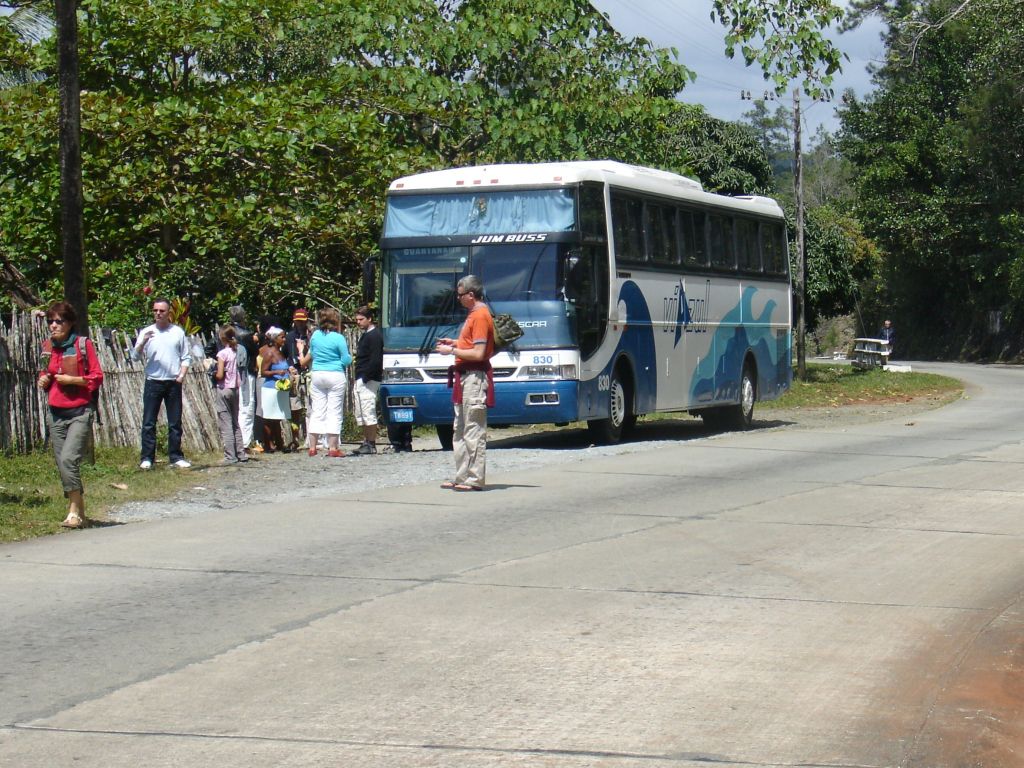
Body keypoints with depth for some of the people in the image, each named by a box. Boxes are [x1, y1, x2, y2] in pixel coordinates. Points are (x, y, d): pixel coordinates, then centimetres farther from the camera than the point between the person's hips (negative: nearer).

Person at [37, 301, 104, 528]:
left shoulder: (83, 345, -5)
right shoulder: (48, 348, 11)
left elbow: (97, 377, -5)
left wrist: (73, 379, -16)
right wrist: (43, 381, 3)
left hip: (79, 412, -6)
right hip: (55, 414, 6)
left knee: (69, 458, -20)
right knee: (62, 463, 5)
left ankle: (75, 511, -14)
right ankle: (79, 513, 13)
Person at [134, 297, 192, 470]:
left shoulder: (178, 332, 8)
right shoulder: (146, 332, 6)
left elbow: (186, 357, 10)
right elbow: (137, 355, -3)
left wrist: (182, 375, -4)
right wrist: (143, 342, -22)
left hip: (173, 383, 1)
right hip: (153, 382, -1)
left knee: (175, 422, 5)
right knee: (149, 422, -3)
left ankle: (176, 457, 11)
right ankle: (146, 458, 0)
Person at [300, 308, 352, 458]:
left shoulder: (315, 335, 5)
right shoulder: (338, 338, -10)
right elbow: (346, 360, -7)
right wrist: (349, 357, 13)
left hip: (317, 376, 4)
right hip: (335, 377, -4)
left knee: (317, 411, 8)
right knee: (334, 412, -1)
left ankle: (312, 447, 7)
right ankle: (332, 448, -4)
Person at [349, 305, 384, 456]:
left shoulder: (374, 336, -10)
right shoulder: (365, 335, 20)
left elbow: (375, 360, -19)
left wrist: (365, 378, -20)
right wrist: (356, 382, 17)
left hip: (368, 381, -10)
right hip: (361, 380, 10)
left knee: (368, 413, -9)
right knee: (361, 414, 10)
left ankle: (371, 445, -8)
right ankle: (366, 443, 14)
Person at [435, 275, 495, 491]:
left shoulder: (480, 316, -15)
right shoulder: (474, 314, 16)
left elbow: (478, 353, -20)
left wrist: (452, 351, -12)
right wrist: (455, 343, 15)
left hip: (475, 378, -11)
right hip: (465, 378, 11)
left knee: (474, 431, -8)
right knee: (460, 431, 13)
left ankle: (475, 479, -6)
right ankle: (462, 477, 18)